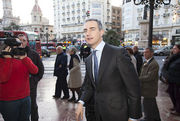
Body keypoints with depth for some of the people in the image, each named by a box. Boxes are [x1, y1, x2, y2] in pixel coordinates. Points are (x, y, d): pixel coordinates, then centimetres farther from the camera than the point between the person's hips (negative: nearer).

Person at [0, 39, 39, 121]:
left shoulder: (25, 59, 4)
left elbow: (35, 71, -12)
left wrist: (24, 58, -23)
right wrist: (8, 59, -25)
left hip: (26, 98, 4)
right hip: (8, 101, -4)